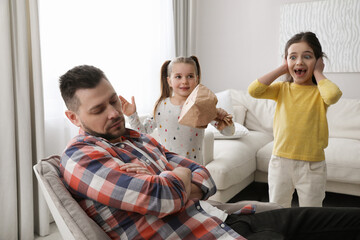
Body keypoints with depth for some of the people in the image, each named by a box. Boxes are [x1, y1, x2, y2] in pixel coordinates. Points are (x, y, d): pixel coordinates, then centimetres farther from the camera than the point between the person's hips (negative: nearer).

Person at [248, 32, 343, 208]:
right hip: (281, 160, 2)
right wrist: (281, 69, -5)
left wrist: (317, 73, -10)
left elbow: (333, 95, -27)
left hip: (312, 165, -2)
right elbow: (253, 90, -13)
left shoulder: (320, 91, -3)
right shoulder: (282, 89, 3)